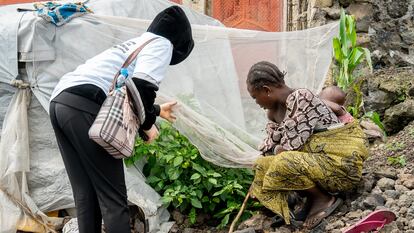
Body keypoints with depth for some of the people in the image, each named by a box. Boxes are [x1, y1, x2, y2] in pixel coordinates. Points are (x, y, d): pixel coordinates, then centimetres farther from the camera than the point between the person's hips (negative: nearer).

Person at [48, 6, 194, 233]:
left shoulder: (137, 42, 33)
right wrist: (148, 123, 4)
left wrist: (156, 110, 57)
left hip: (59, 101, 9)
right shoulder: (161, 44, 7)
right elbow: (142, 85, -11)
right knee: (112, 196, -5)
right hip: (84, 107, -9)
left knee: (85, 194, 12)